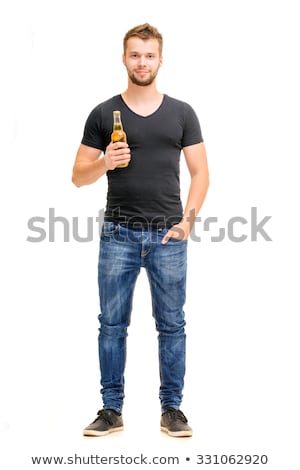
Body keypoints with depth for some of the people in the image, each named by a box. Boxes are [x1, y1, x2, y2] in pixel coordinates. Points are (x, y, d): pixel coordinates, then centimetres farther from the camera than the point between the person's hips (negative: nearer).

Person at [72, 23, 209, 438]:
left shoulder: (181, 113, 6)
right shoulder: (104, 114, 4)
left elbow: (200, 172, 6)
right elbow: (79, 176, 5)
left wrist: (187, 220, -6)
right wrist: (105, 163, -16)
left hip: (167, 236, 0)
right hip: (118, 235, 0)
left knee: (172, 325, 5)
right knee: (112, 324, 4)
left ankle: (172, 408, 17)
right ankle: (112, 410, 16)